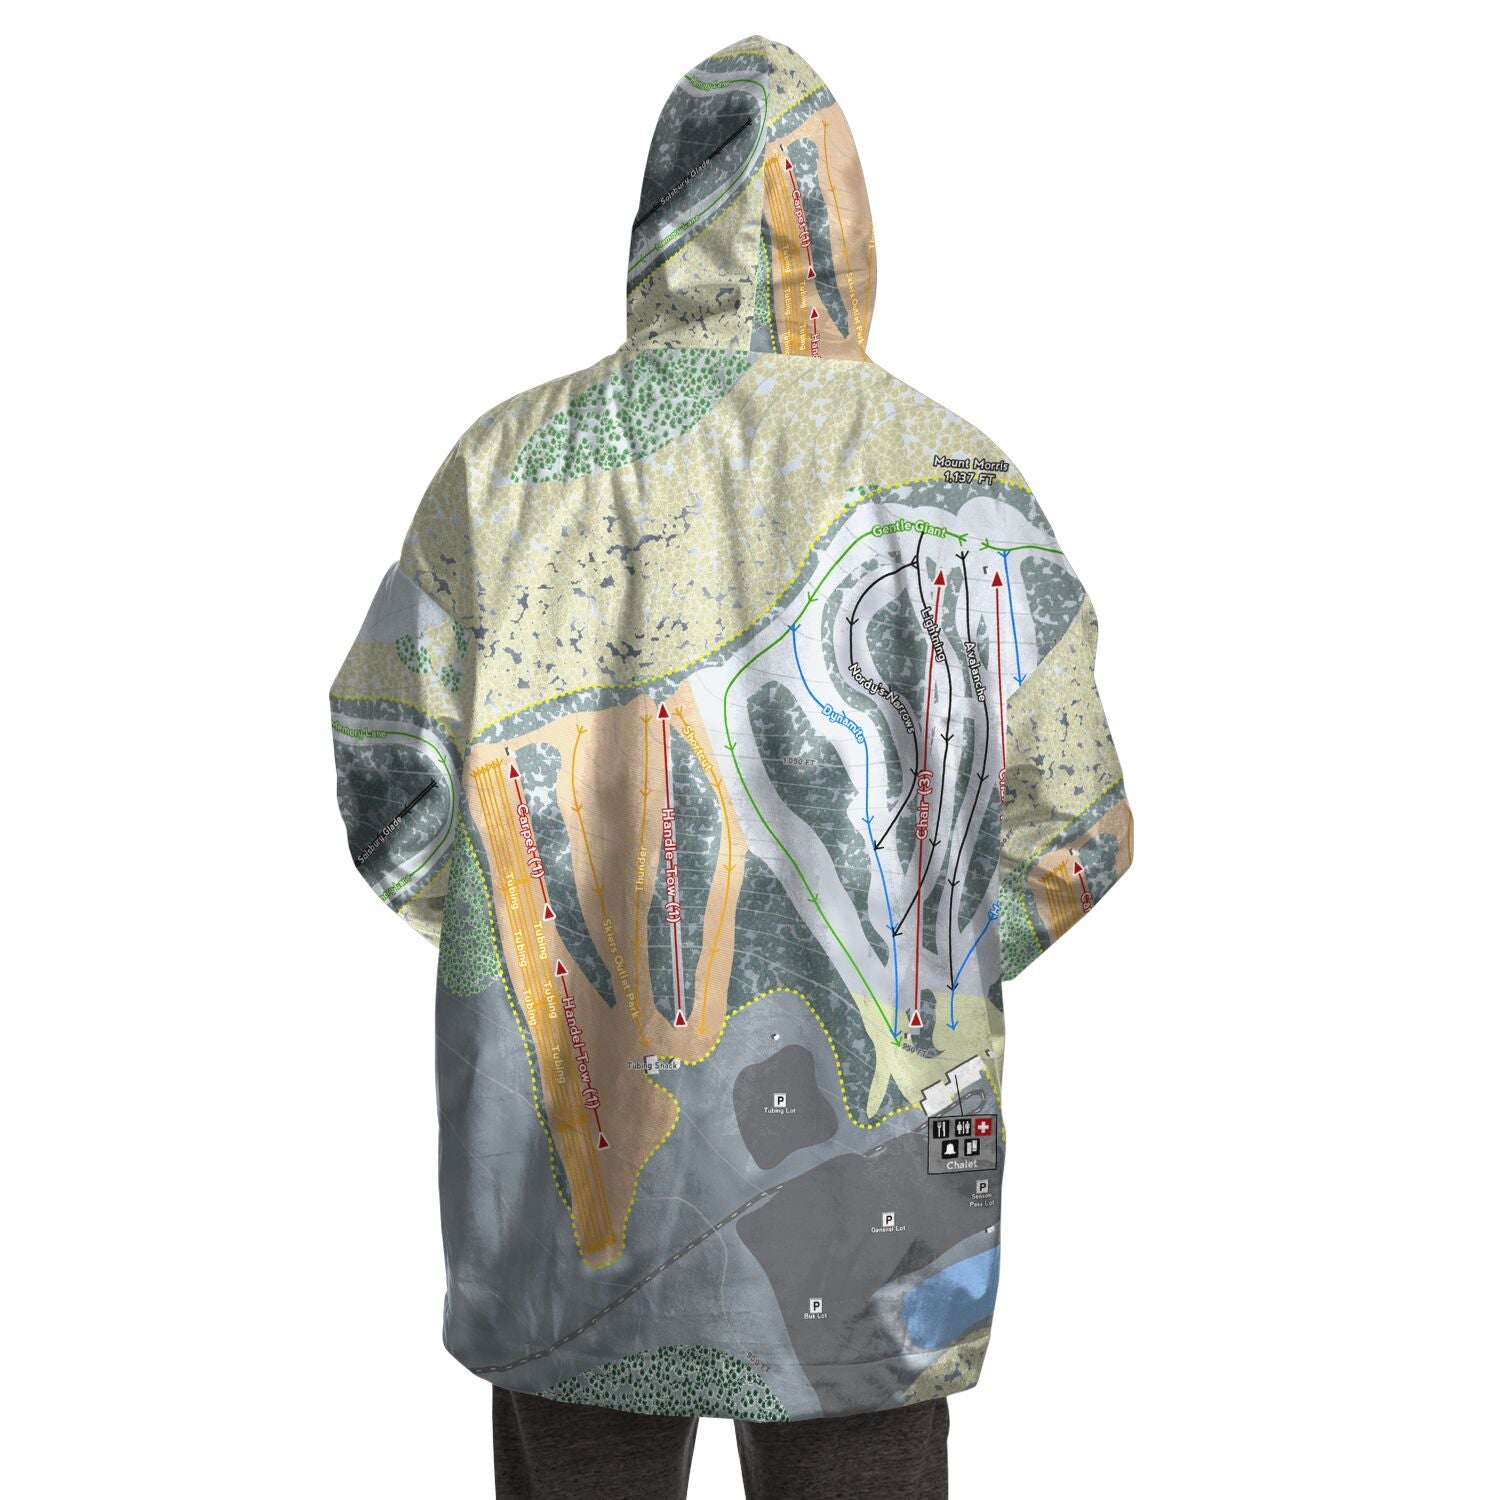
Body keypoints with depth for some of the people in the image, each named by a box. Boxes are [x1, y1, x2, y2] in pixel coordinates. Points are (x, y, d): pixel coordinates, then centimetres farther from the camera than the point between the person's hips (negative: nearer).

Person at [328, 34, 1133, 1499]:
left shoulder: (507, 463, -2)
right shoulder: (940, 473, -7)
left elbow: (389, 787, -2)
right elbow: (1069, 826, -5)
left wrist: (555, 969, 11)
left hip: (561, 1149, 2)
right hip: (852, 1155, -1)